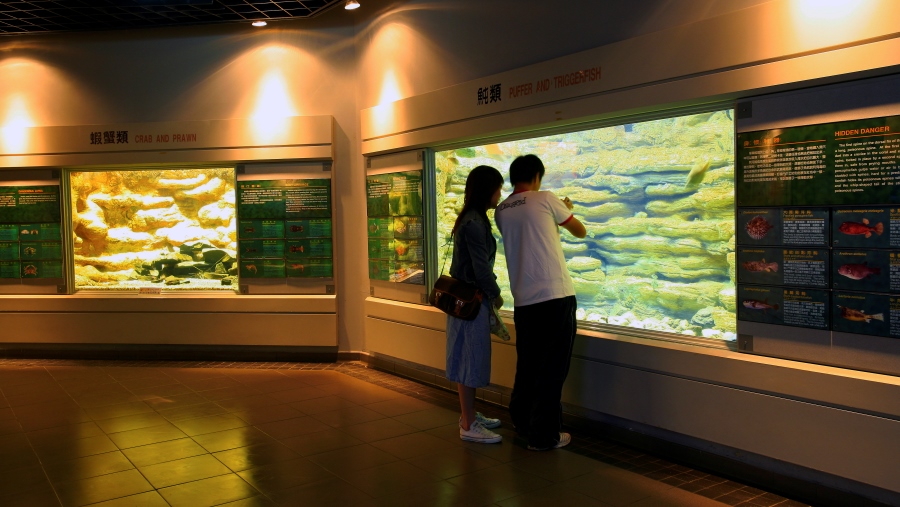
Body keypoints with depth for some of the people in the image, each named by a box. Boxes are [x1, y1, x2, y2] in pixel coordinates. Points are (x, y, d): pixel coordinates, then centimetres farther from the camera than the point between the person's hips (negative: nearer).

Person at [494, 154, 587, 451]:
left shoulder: (501, 211, 10)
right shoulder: (545, 199, -3)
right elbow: (580, 231, 9)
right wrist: (566, 210, 28)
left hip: (523, 301, 6)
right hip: (556, 296, -6)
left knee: (527, 365, 19)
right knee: (552, 369, 3)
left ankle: (521, 423, 32)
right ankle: (544, 435, 9)